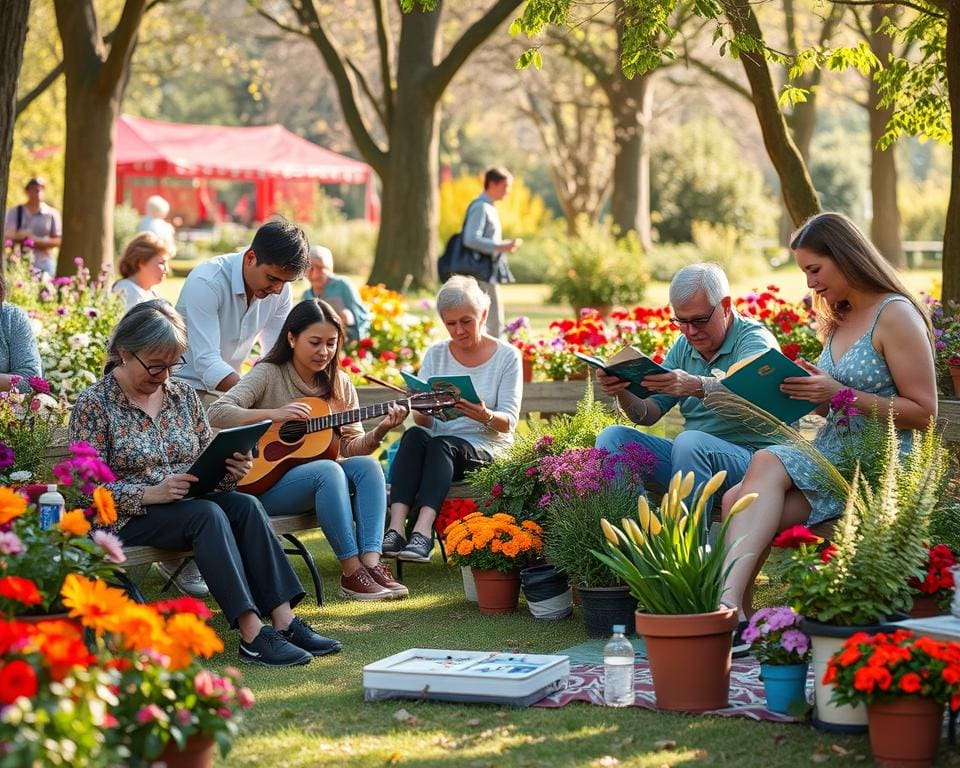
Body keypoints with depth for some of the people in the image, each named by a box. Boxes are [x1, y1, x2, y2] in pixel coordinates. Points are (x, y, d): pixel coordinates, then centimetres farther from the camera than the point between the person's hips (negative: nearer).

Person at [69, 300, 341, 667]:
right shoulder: (94, 404, -6)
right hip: (127, 518, -5)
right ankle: (253, 636, -41)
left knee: (245, 505, -25)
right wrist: (151, 493, -25)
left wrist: (232, 468, -9)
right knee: (207, 514, -33)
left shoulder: (183, 394, 11)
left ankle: (284, 622, -33)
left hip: (189, 501, 6)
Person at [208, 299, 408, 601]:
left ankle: (371, 562, -35)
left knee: (367, 465, -23)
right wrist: (273, 414, -28)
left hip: (323, 477, 5)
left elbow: (351, 446, 6)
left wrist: (379, 431, -14)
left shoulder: (340, 384, 10)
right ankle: (351, 572, -33)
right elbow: (218, 413, -18)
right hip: (265, 480, -5)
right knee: (328, 470, -33)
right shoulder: (269, 374, -5)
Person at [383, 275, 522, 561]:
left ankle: (423, 532, -52)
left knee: (442, 444, -35)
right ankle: (396, 528, -46)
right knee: (413, 436, -31)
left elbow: (509, 422, -4)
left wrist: (485, 416, -27)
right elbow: (424, 421, 7)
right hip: (438, 444, 3)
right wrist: (422, 410, -18)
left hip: (487, 450, -3)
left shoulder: (507, 356, 3)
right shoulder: (435, 354, 12)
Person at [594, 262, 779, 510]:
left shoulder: (756, 340, -7)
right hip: (693, 453, 7)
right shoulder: (683, 347, 14)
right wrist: (623, 392, -14)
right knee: (613, 437, -8)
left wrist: (696, 386, -48)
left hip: (749, 455, -7)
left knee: (690, 441, -35)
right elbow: (648, 414, 8)